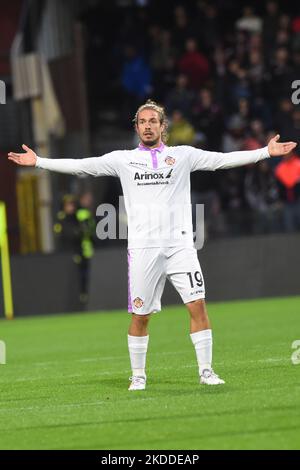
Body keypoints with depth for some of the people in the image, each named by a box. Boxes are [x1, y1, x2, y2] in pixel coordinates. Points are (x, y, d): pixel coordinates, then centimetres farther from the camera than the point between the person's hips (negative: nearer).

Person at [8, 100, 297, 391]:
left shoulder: (183, 155, 9)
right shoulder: (123, 159, 10)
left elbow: (223, 159, 5)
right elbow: (80, 166, 10)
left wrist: (267, 152, -3)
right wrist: (38, 161, 5)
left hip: (180, 245, 0)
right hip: (142, 248, 0)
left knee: (198, 305, -9)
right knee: (140, 316, 3)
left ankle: (206, 371, 0)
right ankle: (138, 376, 16)